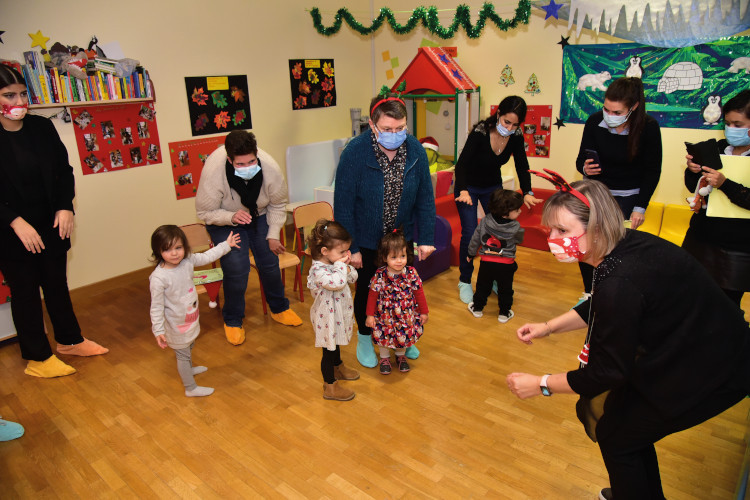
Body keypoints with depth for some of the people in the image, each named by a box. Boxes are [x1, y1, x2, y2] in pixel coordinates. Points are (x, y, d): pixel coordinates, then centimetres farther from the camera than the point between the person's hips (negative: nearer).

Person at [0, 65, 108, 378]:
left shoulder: (42, 127, -1)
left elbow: (64, 170, 6)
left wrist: (65, 207, -6)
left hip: (51, 225, 4)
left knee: (57, 283, 17)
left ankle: (70, 340, 36)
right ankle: (37, 358, 25)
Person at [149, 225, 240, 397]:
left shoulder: (188, 261, -12)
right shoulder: (158, 278, -30)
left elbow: (207, 257, 8)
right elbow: (156, 306, -23)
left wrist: (226, 245, 15)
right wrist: (158, 331, -23)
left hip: (191, 318, 7)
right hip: (176, 325, -7)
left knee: (189, 347, 31)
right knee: (183, 354, 10)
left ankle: (188, 369, 58)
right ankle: (190, 388, 27)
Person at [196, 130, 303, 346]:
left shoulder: (270, 168, -28)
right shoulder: (213, 172, -34)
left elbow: (278, 205, -9)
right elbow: (204, 212, -21)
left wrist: (273, 235, -10)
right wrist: (231, 217, -38)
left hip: (258, 216, 3)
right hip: (225, 221, -2)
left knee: (270, 262, 1)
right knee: (237, 268, -13)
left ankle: (279, 309, 27)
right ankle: (232, 321, 10)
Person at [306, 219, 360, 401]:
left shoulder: (335, 263, -3)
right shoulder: (318, 270, -31)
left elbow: (352, 278, 4)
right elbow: (337, 283, -44)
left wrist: (347, 266, -14)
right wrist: (341, 264, -30)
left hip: (339, 315, 9)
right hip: (327, 318, -9)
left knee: (336, 343, 30)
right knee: (328, 350, 7)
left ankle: (338, 368, 54)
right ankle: (330, 386, 22)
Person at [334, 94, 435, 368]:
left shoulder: (415, 149, -13)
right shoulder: (355, 152, -23)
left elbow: (425, 197, -5)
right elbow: (343, 205, -17)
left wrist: (426, 239, -7)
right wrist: (350, 248, -15)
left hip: (401, 235, 3)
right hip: (366, 239, -3)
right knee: (367, 287, 10)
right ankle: (364, 339, 36)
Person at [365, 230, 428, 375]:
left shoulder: (411, 273, -15)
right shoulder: (380, 276, -20)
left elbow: (419, 293, -4)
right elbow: (372, 295, -9)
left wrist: (424, 312, 3)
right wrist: (370, 315, -5)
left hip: (406, 316, 2)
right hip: (385, 316, -1)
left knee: (404, 335, 17)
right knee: (385, 336, 14)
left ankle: (401, 355, 46)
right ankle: (384, 358, 42)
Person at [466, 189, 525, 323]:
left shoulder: (485, 221, -8)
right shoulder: (515, 227, -17)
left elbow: (475, 239, 1)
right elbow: (520, 240, 4)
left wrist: (471, 253, 16)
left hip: (486, 262, 2)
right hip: (506, 265, -2)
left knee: (482, 286, 20)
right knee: (505, 289, 16)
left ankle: (477, 308, 35)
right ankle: (504, 313, 27)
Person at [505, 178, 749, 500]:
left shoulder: (621, 283, -33)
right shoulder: (626, 245, -6)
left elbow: (607, 373, -21)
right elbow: (597, 309, 12)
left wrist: (541, 385, -12)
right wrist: (548, 327, 7)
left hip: (711, 373, -9)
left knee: (615, 436, 5)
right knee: (621, 414, 21)